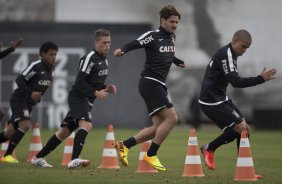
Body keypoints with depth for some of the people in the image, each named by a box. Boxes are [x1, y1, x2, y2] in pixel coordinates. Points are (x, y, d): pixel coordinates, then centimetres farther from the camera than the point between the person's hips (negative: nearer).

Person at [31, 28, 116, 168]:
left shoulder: (104, 61, 15)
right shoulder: (89, 58, -14)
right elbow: (80, 83, -19)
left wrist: (106, 89, 8)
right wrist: (95, 93, -22)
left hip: (87, 101, 9)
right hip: (78, 97, -9)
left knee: (65, 131, 12)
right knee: (86, 125, -31)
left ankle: (38, 158, 21)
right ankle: (74, 160, -41)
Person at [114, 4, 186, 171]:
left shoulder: (172, 37, 15)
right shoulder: (152, 36, -10)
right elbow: (133, 45, -19)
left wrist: (178, 62, 52)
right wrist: (122, 50, -40)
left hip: (159, 85, 9)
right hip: (150, 82, -9)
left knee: (158, 128, 4)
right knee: (171, 118, -17)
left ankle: (124, 145, 11)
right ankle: (151, 155, -8)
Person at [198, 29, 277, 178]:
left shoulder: (231, 54, 11)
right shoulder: (225, 56, -21)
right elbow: (236, 82, -28)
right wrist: (261, 79, -29)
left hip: (221, 99, 10)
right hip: (211, 102, -10)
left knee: (244, 128, 5)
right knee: (239, 128, -12)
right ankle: (209, 149, 6)